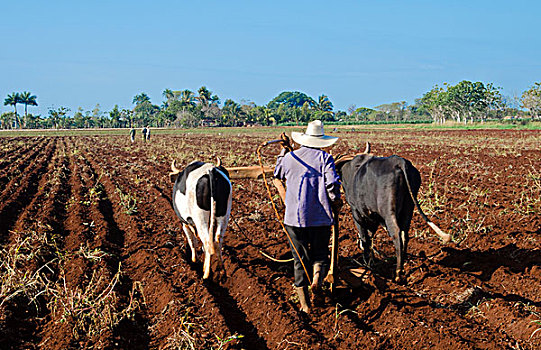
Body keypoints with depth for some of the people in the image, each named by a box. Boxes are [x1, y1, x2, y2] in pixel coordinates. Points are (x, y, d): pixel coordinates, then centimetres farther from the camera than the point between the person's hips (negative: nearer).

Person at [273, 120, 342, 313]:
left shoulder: (289, 157, 7)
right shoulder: (325, 158, -3)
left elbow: (278, 173, 28)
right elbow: (333, 184, -11)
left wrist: (284, 149, 35)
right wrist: (336, 203, 7)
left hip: (294, 217, 2)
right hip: (320, 217, -2)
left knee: (300, 259, 10)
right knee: (320, 254, 15)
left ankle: (304, 303, 11)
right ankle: (317, 278, -18)